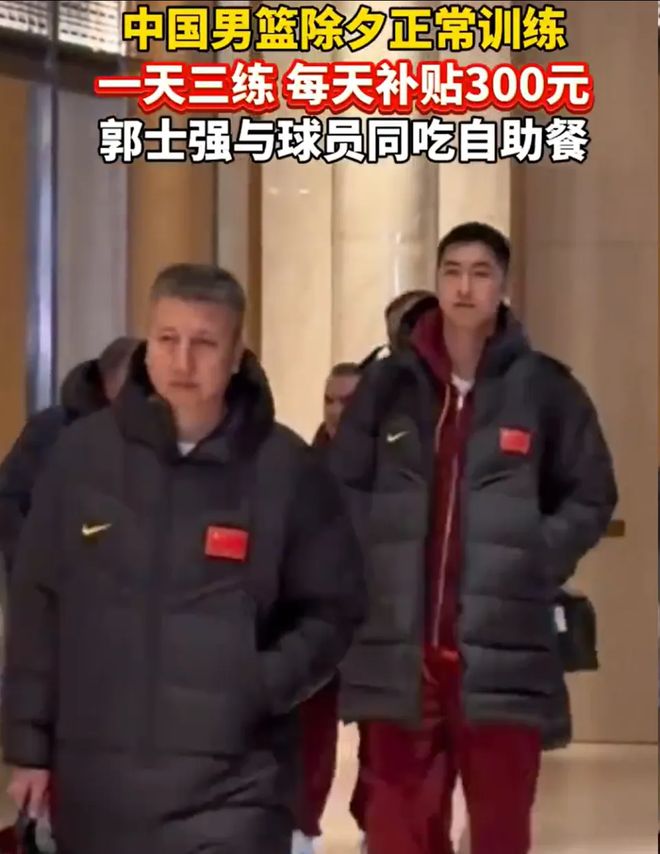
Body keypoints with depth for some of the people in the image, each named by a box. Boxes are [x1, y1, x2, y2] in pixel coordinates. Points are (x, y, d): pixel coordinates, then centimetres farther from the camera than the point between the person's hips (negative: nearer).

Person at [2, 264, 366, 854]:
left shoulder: (285, 467, -4)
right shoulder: (84, 453, 0)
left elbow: (332, 609, 3)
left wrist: (265, 684, -13)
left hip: (231, 788, -2)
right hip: (96, 783, 3)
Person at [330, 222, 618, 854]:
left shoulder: (545, 388, 0)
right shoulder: (389, 386, 5)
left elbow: (591, 497, 7)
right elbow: (342, 490, 12)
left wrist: (534, 566, -4)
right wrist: (373, 566, 0)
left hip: (505, 653, -1)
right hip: (399, 649, 2)